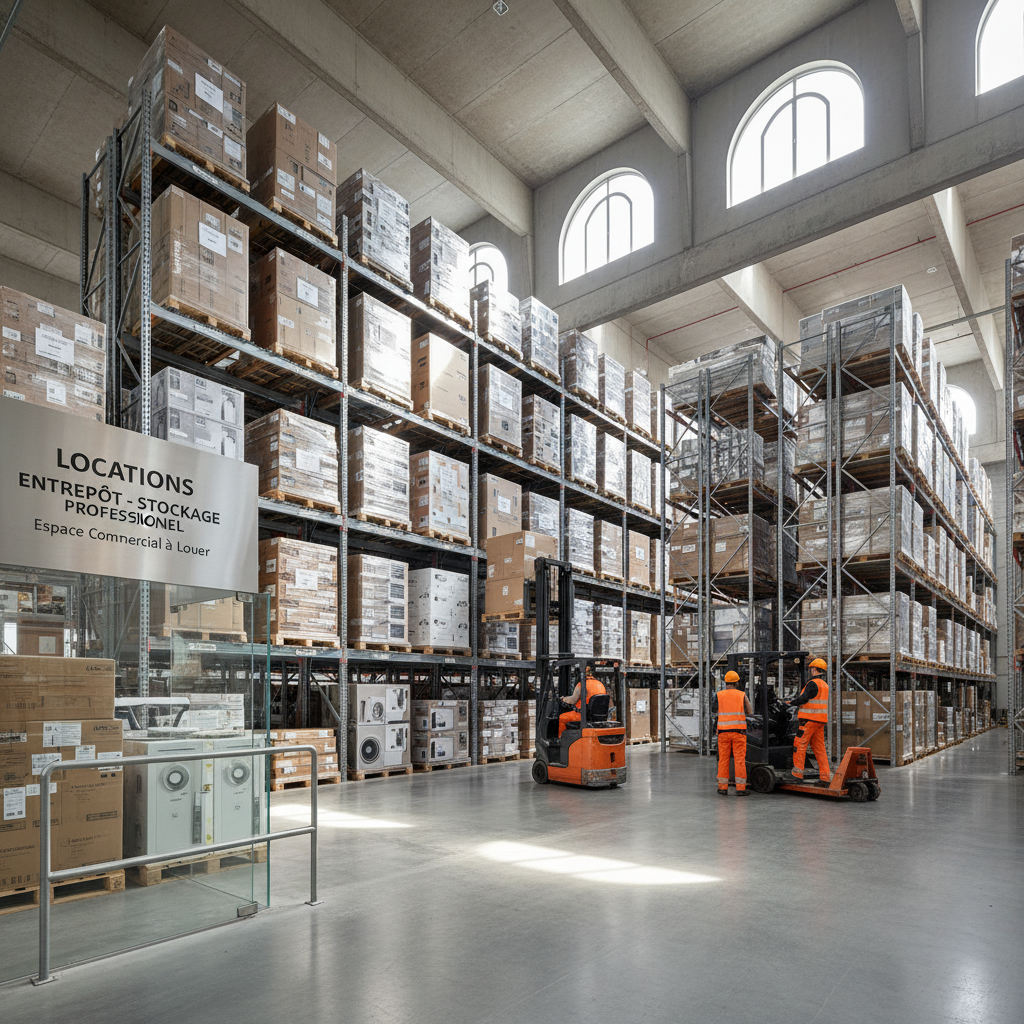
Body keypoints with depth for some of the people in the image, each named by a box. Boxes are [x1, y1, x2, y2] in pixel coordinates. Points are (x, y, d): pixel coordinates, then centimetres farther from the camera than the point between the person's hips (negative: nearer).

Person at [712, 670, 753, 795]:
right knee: (740, 760, 2)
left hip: (724, 731, 1)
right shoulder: (742, 695, 0)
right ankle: (740, 788, 0)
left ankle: (723, 788, 7)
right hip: (739, 731, -1)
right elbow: (750, 712, 8)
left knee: (723, 759, 7)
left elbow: (713, 711, 12)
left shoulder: (719, 695, 0)